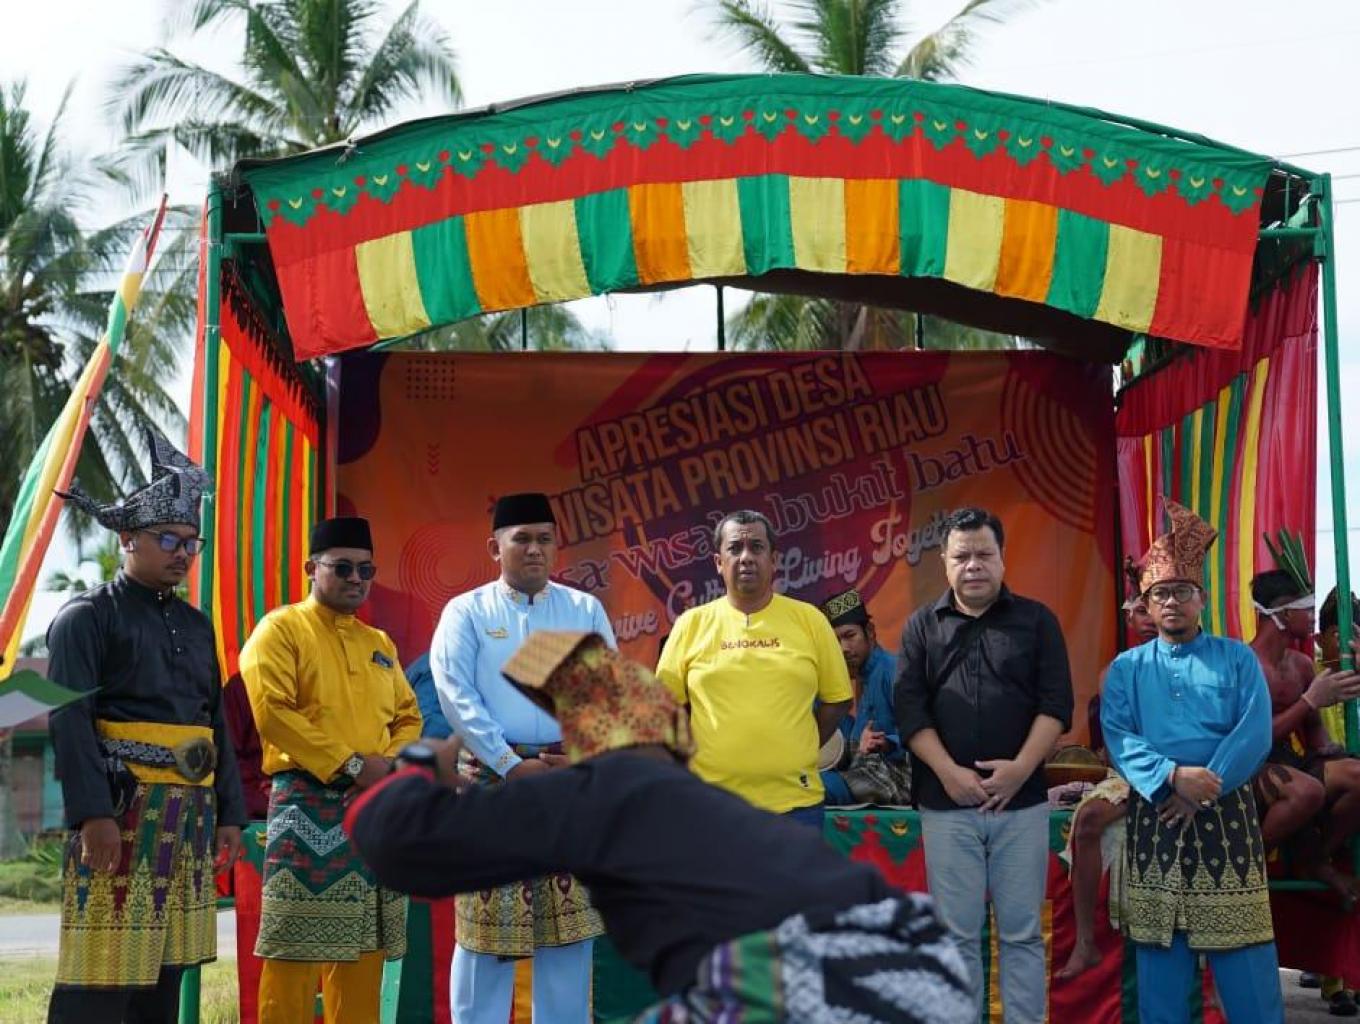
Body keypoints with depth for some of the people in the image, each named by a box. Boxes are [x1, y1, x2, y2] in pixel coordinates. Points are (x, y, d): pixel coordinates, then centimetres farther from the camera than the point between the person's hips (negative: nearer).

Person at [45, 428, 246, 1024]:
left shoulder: (196, 626, 18)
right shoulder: (88, 617, -4)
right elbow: (70, 721, -13)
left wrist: (228, 814, 13)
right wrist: (92, 814, -21)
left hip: (190, 816, 7)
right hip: (122, 812, -7)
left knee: (166, 972, 10)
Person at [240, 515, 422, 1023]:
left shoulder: (380, 643, 19)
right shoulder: (281, 629, -2)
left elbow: (408, 717, 18)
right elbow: (271, 711, -14)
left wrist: (391, 764, -5)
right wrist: (348, 764, -16)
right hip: (309, 802, -6)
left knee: (364, 943, 9)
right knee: (295, 942, -8)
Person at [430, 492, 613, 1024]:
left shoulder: (585, 610, 11)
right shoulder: (466, 612, 3)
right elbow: (456, 696, -7)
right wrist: (512, 765, -14)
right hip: (493, 781, -2)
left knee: (570, 923, 4)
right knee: (486, 922, -2)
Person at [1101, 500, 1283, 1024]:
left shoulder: (1238, 658, 5)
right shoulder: (1126, 668, 8)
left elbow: (1255, 734, -6)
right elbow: (1117, 738, -5)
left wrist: (1202, 791, -15)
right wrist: (1174, 777, -21)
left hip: (1225, 812, -1)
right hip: (1153, 815, 1)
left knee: (1243, 952, -2)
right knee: (1159, 948, 4)